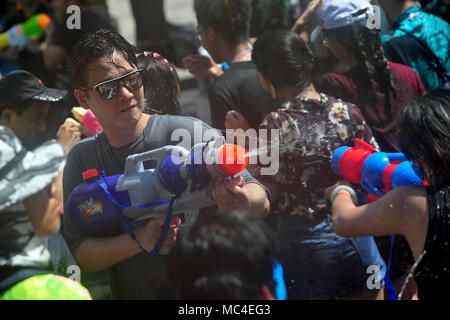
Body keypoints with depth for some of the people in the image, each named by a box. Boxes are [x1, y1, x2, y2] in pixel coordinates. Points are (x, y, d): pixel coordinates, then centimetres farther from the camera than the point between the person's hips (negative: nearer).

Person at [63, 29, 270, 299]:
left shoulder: (188, 133, -8)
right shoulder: (81, 159, 4)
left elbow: (261, 202, -13)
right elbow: (80, 253, -3)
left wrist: (241, 202, -35)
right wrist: (140, 241, -19)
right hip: (129, 293, 3)